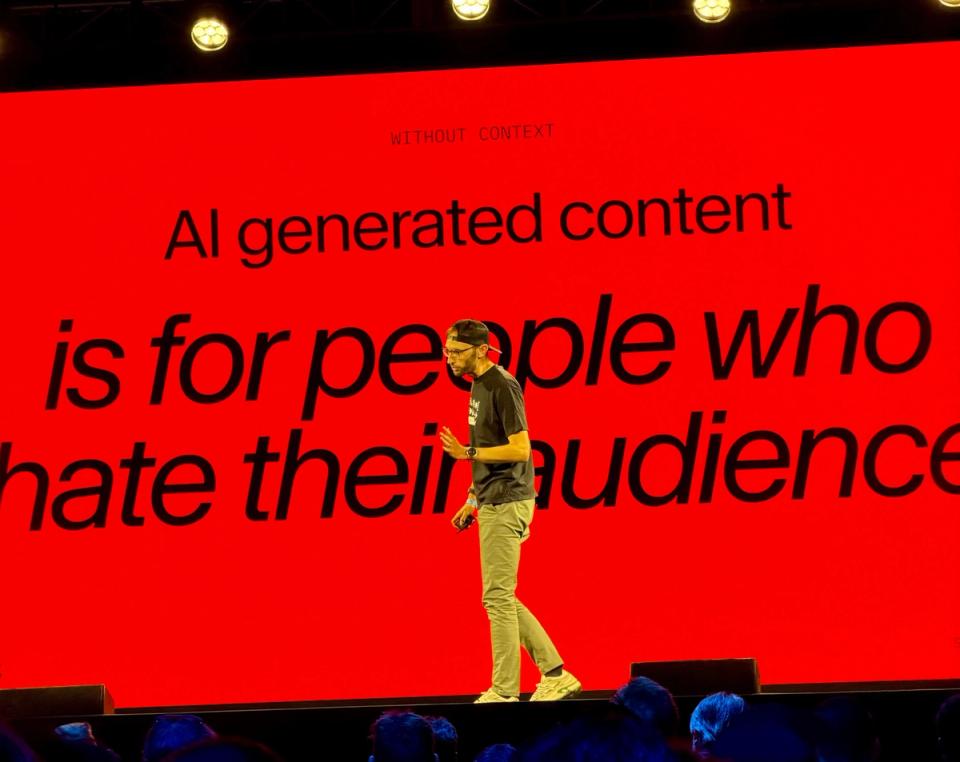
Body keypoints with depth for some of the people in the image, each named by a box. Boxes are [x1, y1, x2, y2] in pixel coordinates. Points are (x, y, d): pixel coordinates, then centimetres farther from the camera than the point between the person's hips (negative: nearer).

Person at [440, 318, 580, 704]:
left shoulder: (502, 387, -14)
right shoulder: (479, 385, 15)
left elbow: (519, 449, -20)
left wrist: (467, 453, -21)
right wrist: (473, 501, 19)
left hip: (506, 505, -10)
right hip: (492, 503, 10)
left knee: (498, 598, -6)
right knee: (501, 599, 12)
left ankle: (504, 692, 0)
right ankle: (555, 675, 16)